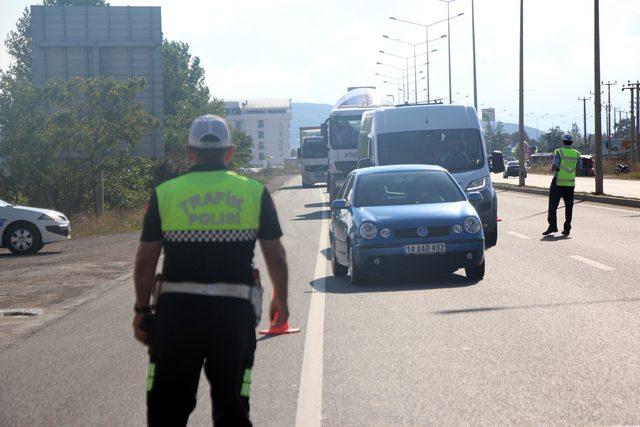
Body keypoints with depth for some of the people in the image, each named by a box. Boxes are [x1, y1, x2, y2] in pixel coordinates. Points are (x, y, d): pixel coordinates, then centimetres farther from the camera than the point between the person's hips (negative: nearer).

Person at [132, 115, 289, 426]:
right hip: (235, 311, 0)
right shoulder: (255, 192, 3)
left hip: (177, 310, 0)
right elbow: (276, 256, 6)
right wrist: (280, 299, 21)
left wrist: (141, 310, 11)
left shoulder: (164, 193, 2)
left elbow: (145, 262, 1)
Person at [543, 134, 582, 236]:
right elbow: (579, 168, 9)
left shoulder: (559, 152, -8)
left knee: (553, 205, 0)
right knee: (569, 206, 7)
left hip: (558, 182, -4)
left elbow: (554, 167, -17)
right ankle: (567, 229, 6)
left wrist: (553, 168, 5)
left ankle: (553, 226, -9)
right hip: (570, 183, 4)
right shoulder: (576, 154, 5)